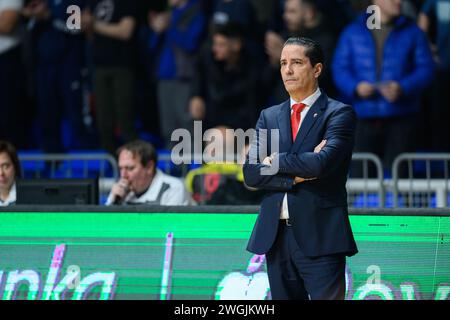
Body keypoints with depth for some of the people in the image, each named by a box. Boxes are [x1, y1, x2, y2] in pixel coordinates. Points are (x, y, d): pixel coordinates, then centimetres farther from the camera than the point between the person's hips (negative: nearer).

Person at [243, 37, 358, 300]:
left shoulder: (339, 113, -1)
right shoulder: (269, 117, 15)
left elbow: (323, 162, -18)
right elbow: (251, 173, 4)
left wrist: (275, 161, -4)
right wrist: (296, 176, -10)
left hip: (319, 236, -5)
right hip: (275, 236, 5)